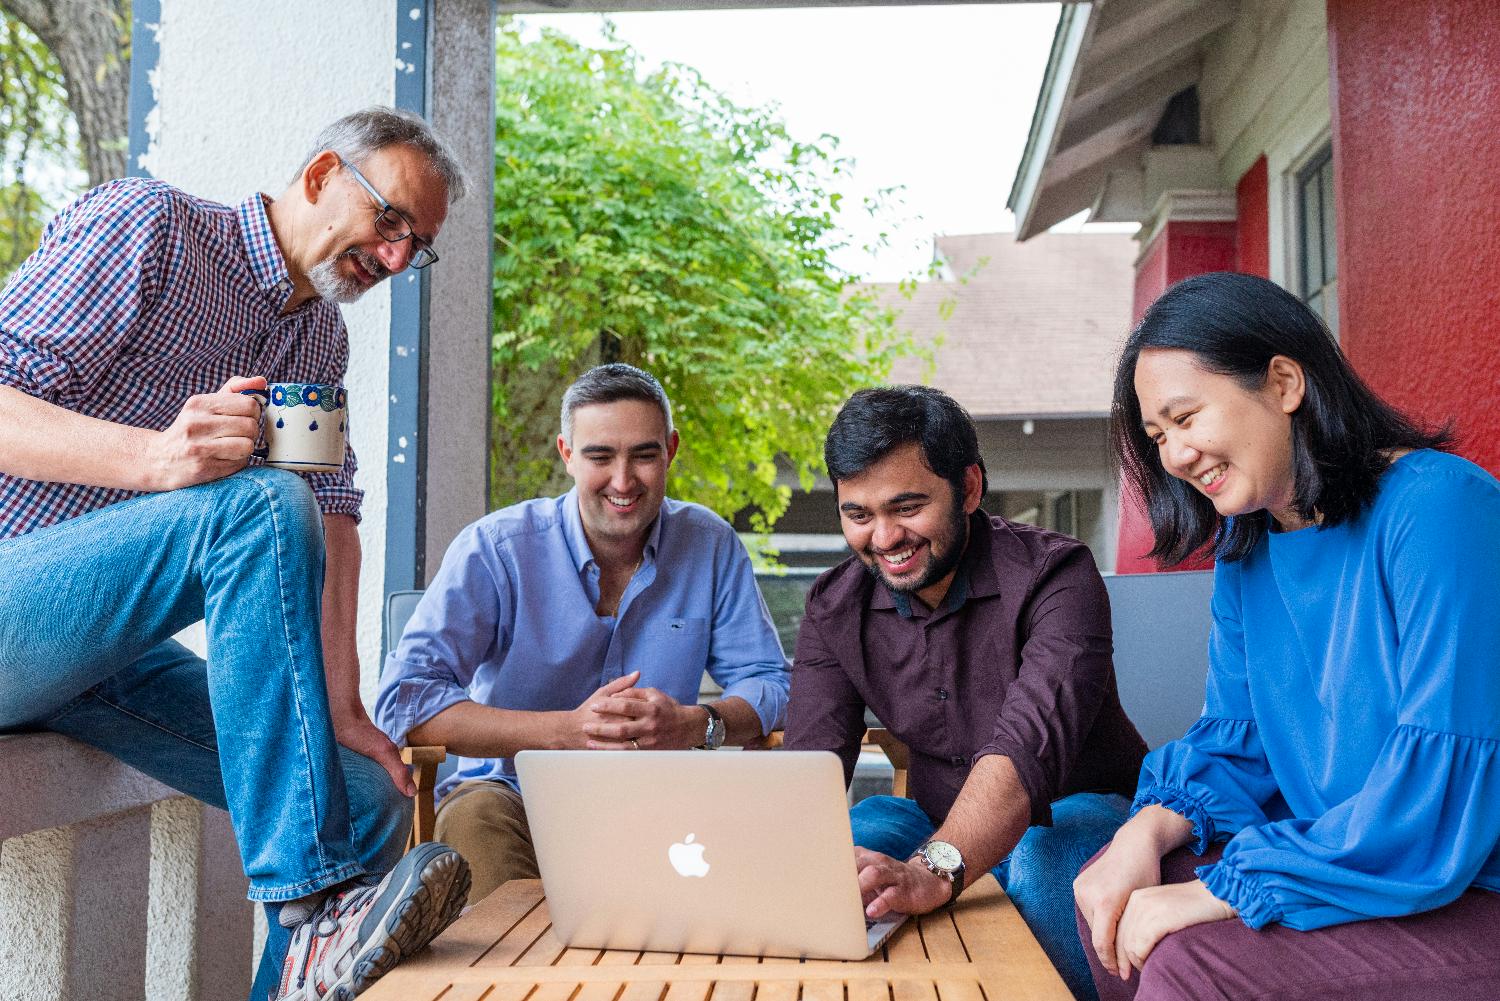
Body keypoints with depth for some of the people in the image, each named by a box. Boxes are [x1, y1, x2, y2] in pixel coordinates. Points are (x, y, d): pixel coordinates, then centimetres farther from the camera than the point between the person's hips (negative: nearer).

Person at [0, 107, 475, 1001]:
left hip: (105, 657, 7)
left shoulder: (321, 341, 14)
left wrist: (342, 710, -8)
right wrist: (155, 457, -34)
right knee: (261, 506, -32)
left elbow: (332, 523, 4)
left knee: (373, 801, -9)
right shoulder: (146, 224, -6)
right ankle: (313, 913, -33)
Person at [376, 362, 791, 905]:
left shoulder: (710, 545, 0)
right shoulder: (496, 548, -10)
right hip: (516, 793, -2)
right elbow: (405, 698, -18)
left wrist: (695, 724, -21)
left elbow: (770, 683, 3)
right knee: (475, 816, -36)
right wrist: (568, 729, -29)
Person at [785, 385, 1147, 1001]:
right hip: (941, 825, 4)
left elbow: (1028, 747, -36)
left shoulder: (1052, 575, -21)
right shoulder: (834, 610, -5)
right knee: (864, 828, -27)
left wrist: (931, 872, -54)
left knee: (1042, 864, -36)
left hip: (1074, 814, -3)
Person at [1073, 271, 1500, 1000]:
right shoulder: (1245, 547, 5)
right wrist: (1149, 830, -11)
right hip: (1334, 862, 8)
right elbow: (1236, 735, 10)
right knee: (1112, 897, 3)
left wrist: (1216, 893, -23)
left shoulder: (1440, 509, -20)